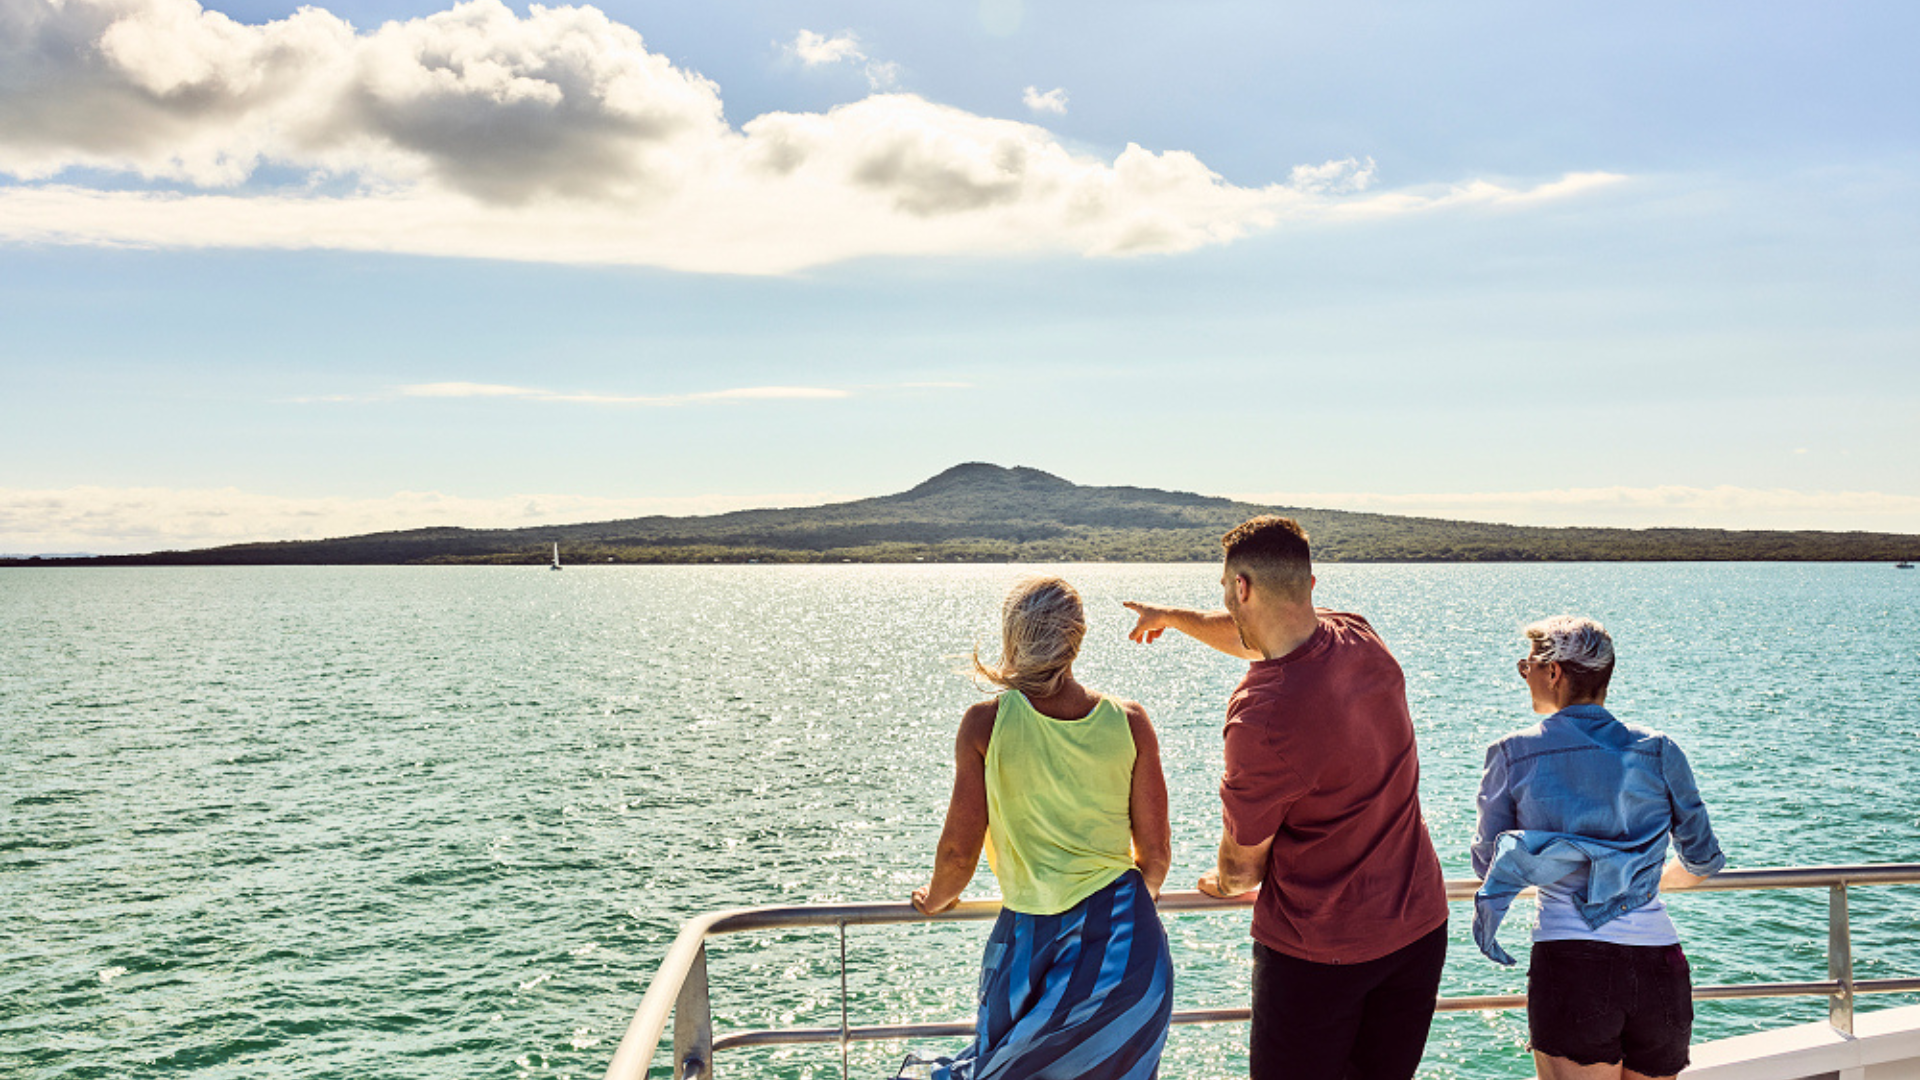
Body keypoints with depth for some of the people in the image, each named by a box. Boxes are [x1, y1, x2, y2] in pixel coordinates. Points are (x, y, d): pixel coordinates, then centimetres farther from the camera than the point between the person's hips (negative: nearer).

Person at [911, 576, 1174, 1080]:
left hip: (1032, 938, -2)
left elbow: (959, 850, -6)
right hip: (1125, 939, 2)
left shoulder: (986, 722, -10)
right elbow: (1155, 851, 1)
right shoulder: (1129, 721, -4)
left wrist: (935, 898, 16)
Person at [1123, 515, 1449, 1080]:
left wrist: (1221, 883, 12)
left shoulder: (1262, 719, -28)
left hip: (1319, 952, -7)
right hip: (1419, 927, 7)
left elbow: (1242, 868, -13)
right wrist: (1170, 616, 34)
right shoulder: (1362, 641, -5)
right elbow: (1260, 637, 17)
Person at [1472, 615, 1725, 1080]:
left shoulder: (1513, 755, 2)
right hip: (1659, 965, 3)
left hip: (1569, 966, -2)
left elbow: (1486, 865, 12)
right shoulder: (1660, 753, 7)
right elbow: (1703, 860, 18)